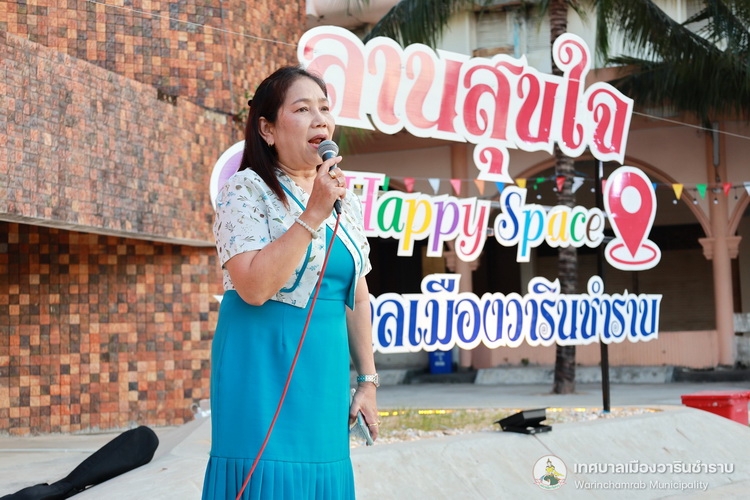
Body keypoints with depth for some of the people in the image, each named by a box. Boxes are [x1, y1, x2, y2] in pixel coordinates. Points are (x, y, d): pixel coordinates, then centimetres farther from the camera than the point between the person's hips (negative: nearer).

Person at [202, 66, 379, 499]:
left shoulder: (345, 199, 11)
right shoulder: (247, 190, -7)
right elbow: (254, 287, -20)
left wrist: (368, 380, 11)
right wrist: (313, 213, -20)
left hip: (326, 373, 6)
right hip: (264, 370, -6)